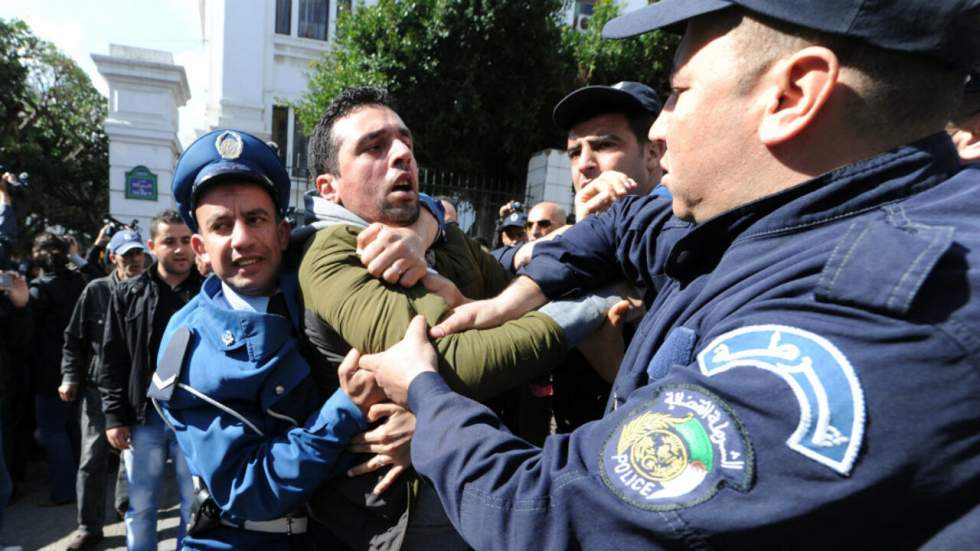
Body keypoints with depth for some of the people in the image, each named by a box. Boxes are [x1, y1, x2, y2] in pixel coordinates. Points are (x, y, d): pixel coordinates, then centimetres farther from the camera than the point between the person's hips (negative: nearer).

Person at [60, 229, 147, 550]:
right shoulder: (96, 291, -2)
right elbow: (74, 338, 2)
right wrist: (70, 376, -6)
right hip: (99, 386, 0)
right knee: (93, 457, 3)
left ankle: (127, 505, 35)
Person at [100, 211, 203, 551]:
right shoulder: (127, 294, 4)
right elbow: (112, 360, 5)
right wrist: (114, 415, -1)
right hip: (143, 416, 2)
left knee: (195, 506, 10)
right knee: (140, 507, 15)